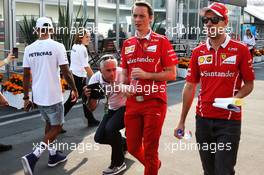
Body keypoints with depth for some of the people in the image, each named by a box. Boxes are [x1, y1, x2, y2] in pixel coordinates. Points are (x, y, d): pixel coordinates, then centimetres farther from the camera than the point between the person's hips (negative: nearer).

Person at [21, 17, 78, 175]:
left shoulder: (29, 49, 2)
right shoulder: (57, 46, -12)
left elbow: (26, 75, 4)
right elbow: (65, 72, -11)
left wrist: (26, 98, 12)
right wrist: (74, 89, 3)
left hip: (38, 96, 5)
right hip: (53, 96, -5)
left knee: (49, 124, 23)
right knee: (56, 127, 7)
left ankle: (53, 156, 31)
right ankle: (32, 157, -7)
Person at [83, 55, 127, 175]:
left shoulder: (122, 74, -30)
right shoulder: (95, 79, -16)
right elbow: (92, 108, -10)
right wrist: (89, 97, -31)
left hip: (127, 107, -6)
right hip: (113, 109, 6)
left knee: (110, 128, -28)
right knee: (99, 138, 2)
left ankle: (118, 163, -6)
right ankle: (123, 143, 32)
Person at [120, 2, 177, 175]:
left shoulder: (162, 41, -5)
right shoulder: (127, 44, 11)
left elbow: (171, 74, -7)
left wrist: (147, 75, -17)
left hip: (155, 102, -5)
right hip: (132, 102, 5)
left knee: (150, 149, 4)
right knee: (133, 147, 14)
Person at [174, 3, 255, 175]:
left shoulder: (240, 49, -5)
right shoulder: (198, 52, 4)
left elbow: (249, 84, 1)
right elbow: (190, 86, 7)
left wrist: (234, 98, -20)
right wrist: (182, 121, 6)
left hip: (229, 121, -3)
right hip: (203, 120, 4)